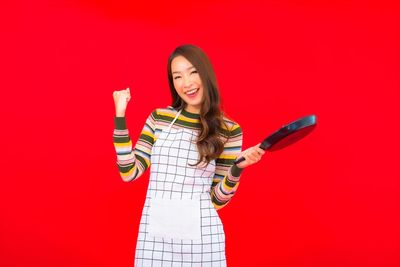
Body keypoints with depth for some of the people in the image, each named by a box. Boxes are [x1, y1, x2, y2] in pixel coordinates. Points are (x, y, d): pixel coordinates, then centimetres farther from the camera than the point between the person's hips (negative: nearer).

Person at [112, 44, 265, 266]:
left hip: (201, 236, -1)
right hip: (154, 234, 2)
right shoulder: (158, 118, 4)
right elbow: (129, 172, -1)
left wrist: (238, 168, -18)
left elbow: (217, 199, 0)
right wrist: (120, 116, -3)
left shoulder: (229, 130, -1)